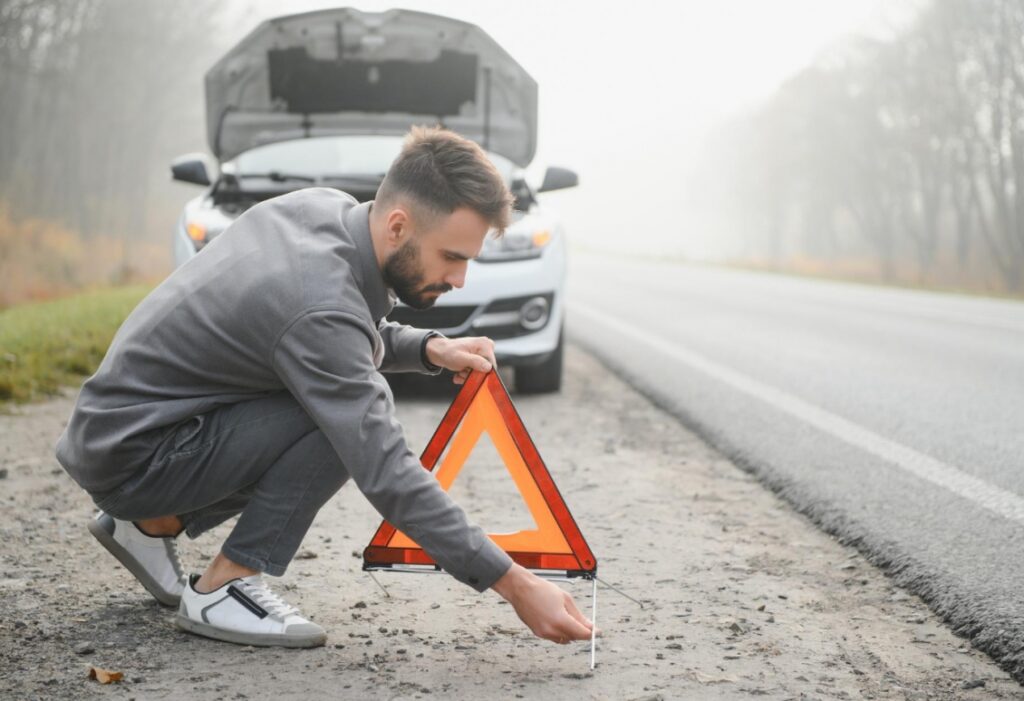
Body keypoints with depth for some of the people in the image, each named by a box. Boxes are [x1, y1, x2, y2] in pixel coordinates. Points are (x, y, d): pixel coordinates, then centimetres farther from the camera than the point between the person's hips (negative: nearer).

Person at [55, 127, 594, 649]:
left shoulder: (324, 206, -4)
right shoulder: (320, 306, -30)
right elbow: (386, 476, -32)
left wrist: (429, 349, -4)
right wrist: (514, 584, -31)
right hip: (128, 457, -9)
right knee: (342, 422, -21)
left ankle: (155, 524, 17)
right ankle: (222, 589, -10)